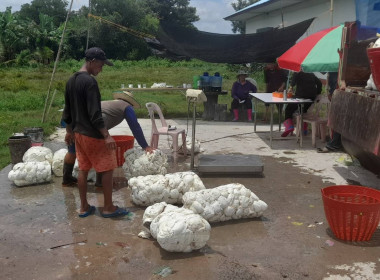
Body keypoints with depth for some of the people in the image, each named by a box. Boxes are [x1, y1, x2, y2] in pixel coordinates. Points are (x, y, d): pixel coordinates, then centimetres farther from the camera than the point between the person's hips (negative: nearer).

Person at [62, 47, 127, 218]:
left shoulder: (71, 81, 9)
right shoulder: (90, 81, -18)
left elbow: (68, 109, 16)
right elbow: (95, 113, -24)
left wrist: (69, 131, 25)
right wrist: (106, 135, -23)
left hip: (78, 133, 9)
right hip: (93, 134, -9)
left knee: (83, 169, 14)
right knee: (107, 169, 2)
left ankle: (84, 207, 20)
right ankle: (108, 208, 8)